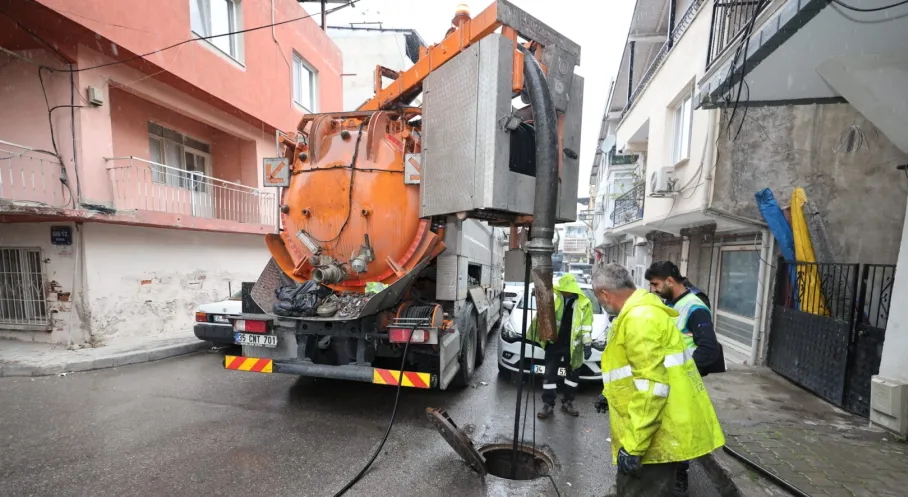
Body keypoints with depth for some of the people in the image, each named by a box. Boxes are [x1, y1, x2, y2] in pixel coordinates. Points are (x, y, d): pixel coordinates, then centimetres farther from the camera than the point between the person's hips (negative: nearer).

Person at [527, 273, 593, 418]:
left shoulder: (584, 303, -6)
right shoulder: (555, 299, -3)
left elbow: (587, 326, -4)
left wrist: (587, 344, -6)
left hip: (572, 345, 0)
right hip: (554, 342, 0)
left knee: (572, 375, 14)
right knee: (549, 374, 1)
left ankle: (567, 403, 30)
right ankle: (548, 404, 11)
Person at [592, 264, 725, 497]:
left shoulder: (639, 318, -24)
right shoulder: (639, 311, 11)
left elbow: (651, 386, -28)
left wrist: (632, 445, -23)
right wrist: (610, 396, 34)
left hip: (659, 435, -10)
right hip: (656, 429, 10)